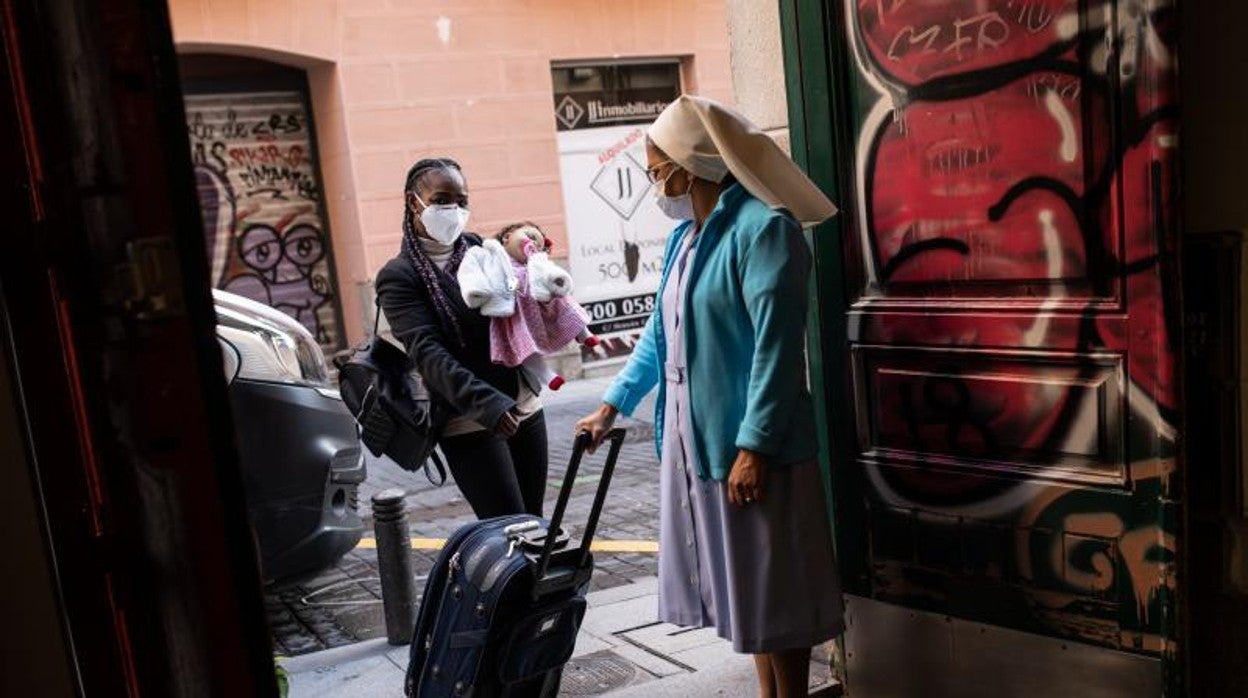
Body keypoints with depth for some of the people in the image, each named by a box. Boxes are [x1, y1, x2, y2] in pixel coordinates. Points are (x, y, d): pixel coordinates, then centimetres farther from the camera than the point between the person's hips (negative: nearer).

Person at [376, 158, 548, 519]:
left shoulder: (478, 248, 11)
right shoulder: (399, 276, -5)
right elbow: (427, 352, -16)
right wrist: (485, 404, -29)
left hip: (525, 407, 6)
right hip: (470, 423, -6)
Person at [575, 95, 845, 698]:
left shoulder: (761, 227, -15)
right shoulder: (685, 237, 12)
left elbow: (777, 346, -20)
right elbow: (659, 334, 22)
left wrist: (755, 445, -22)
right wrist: (612, 406, 25)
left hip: (747, 446, -8)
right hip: (695, 441, 9)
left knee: (773, 588, 5)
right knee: (745, 585, 18)